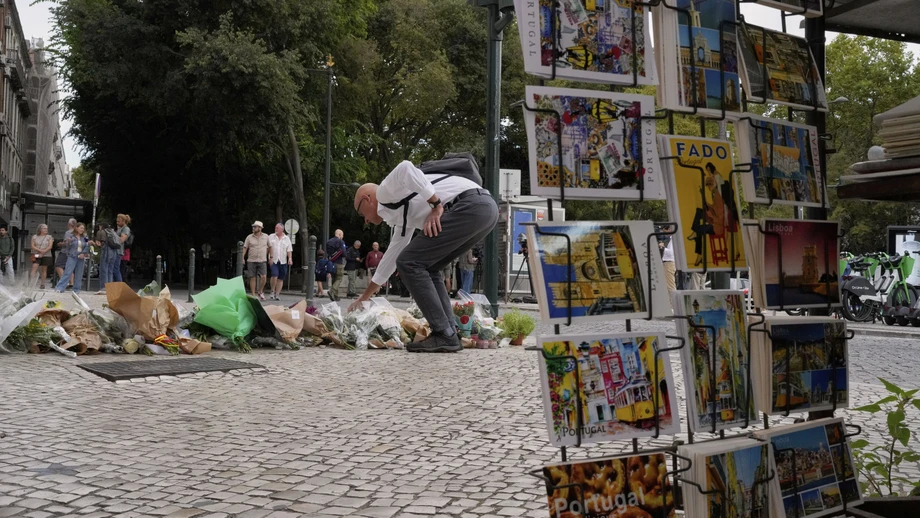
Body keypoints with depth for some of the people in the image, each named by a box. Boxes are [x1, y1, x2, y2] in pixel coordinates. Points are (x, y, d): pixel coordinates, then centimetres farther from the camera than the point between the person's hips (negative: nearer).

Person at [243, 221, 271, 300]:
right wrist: (243, 258, -7)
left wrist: (271, 257, 9)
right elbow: (245, 248, 2)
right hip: (251, 261, 0)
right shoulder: (249, 237, 3)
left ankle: (260, 292, 9)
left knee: (263, 277, -11)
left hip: (262, 261, 0)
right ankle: (253, 295, 8)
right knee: (252, 278, 1)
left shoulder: (266, 237, 5)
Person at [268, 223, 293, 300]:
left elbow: (289, 250, 6)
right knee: (274, 276, -17)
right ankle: (273, 291, 2)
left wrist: (290, 258, -8)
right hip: (273, 260, -2)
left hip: (283, 261, 2)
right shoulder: (271, 237, 9)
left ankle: (277, 294, 10)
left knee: (281, 278, 3)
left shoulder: (287, 239, 10)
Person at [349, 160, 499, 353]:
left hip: (470, 205, -10)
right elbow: (393, 255, 42)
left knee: (410, 262, -5)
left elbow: (405, 168, -14)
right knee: (425, 267, 17)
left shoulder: (385, 192, 8)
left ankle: (443, 335, -7)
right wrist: (364, 297, 51)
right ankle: (448, 334, 10)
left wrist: (435, 205, -14)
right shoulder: (401, 216, 32)